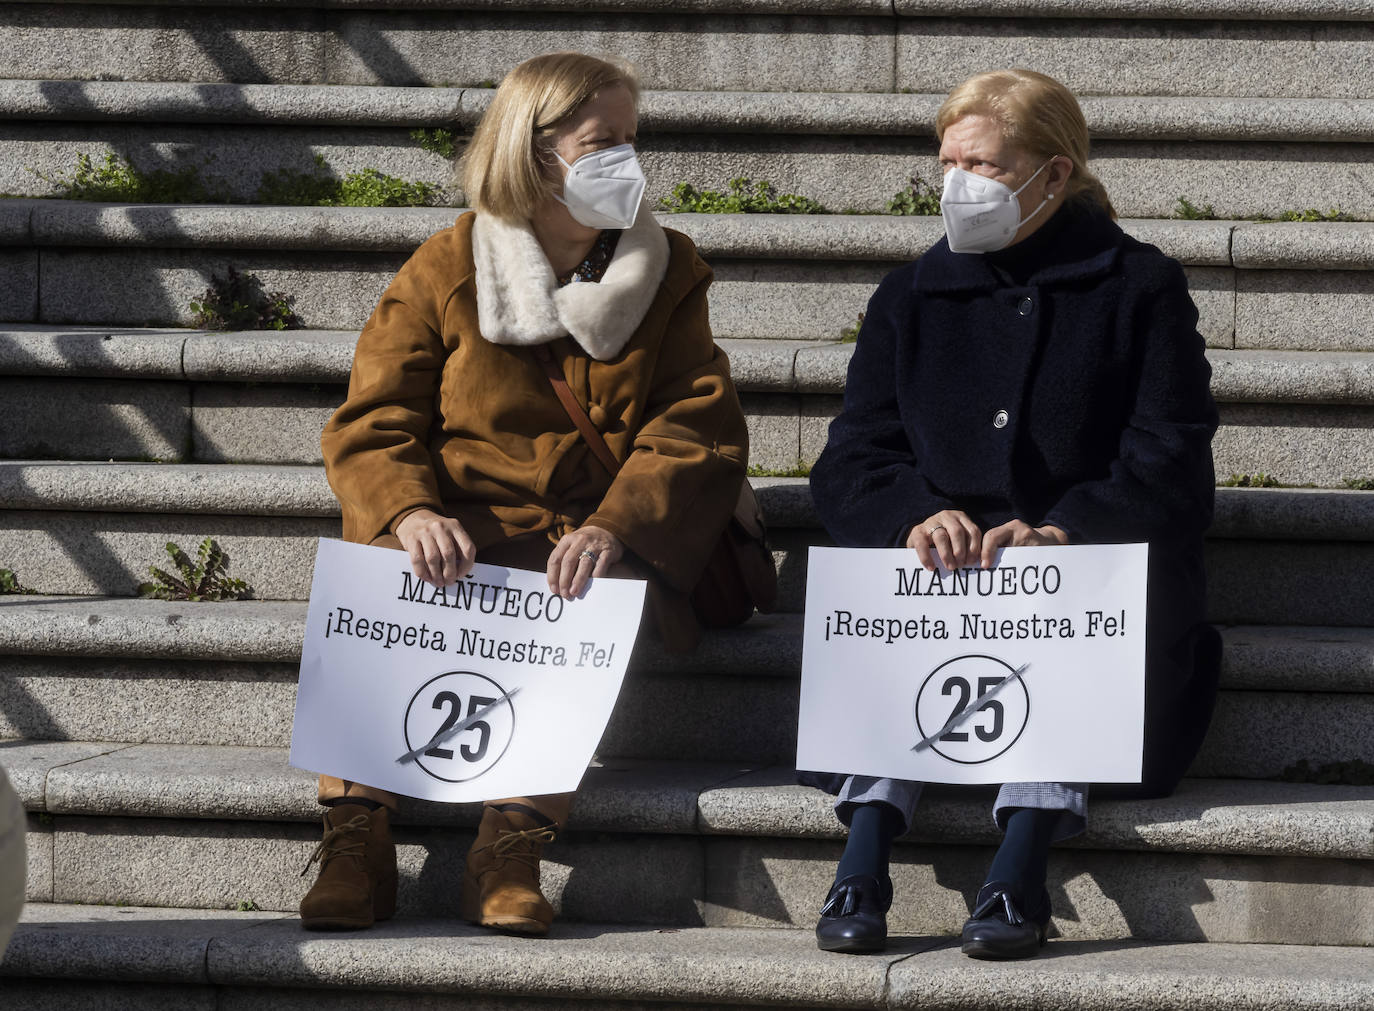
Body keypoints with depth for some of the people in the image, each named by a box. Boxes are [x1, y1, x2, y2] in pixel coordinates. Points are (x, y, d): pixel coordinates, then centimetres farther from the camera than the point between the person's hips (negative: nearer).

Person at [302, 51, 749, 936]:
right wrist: (410, 513, -21)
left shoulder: (668, 275, 12)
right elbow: (372, 424, 3)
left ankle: (513, 849, -36)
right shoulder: (446, 272, 8)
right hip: (459, 542, 0)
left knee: (583, 607, -36)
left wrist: (614, 528, -19)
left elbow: (698, 433, 1)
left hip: (597, 550, 0)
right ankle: (357, 835, -27)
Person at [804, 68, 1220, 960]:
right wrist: (916, 518, -17)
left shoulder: (1141, 290, 6)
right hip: (939, 570, 2)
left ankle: (1023, 863, -46)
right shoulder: (913, 296, 16)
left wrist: (1061, 532, -24)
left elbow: (1172, 471, -5)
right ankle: (864, 862, -41)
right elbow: (850, 464, 7)